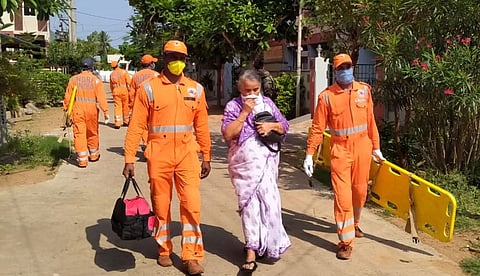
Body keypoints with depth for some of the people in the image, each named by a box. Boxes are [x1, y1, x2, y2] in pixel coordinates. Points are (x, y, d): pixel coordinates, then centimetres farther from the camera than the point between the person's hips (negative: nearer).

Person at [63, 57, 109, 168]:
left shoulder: (73, 79, 1)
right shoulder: (96, 80, -3)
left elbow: (68, 97, 3)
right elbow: (101, 98, -9)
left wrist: (66, 109, 12)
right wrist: (106, 112, -8)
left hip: (77, 110, 0)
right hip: (91, 110, 0)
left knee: (79, 134, 2)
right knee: (92, 133, 17)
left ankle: (82, 159, 0)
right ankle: (93, 155, 32)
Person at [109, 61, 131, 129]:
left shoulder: (112, 74, 7)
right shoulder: (124, 72, -5)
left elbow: (111, 85, 14)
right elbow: (129, 82, -10)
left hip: (116, 91, 2)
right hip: (124, 91, -2)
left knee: (117, 107, 1)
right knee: (126, 106, 11)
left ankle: (117, 123, -5)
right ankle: (126, 121, 20)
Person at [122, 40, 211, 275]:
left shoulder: (195, 89, 5)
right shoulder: (148, 88, -3)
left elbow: (202, 126, 9)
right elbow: (136, 126, -5)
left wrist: (206, 157, 11)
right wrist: (129, 159, -8)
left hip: (187, 154, 2)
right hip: (159, 155, -1)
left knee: (192, 204, -2)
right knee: (160, 205, 11)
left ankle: (191, 256, 10)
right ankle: (164, 250, 29)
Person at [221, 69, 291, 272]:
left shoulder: (267, 102, 10)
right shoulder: (233, 106, -1)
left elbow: (284, 127, 13)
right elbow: (227, 134, -13)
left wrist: (271, 125, -8)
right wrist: (244, 113, -16)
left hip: (267, 161, 3)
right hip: (244, 163, -2)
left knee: (269, 200, 0)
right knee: (249, 203, 0)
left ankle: (269, 244, 19)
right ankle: (252, 250, 9)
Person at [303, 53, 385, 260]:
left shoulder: (364, 90, 3)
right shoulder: (327, 96, -7)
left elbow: (370, 121, 9)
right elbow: (317, 127, -6)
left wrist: (375, 147, 13)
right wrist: (309, 154, -10)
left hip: (362, 148, 4)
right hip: (340, 150, -3)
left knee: (359, 191, 16)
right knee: (342, 194, -5)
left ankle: (354, 225, 42)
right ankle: (346, 241, 4)